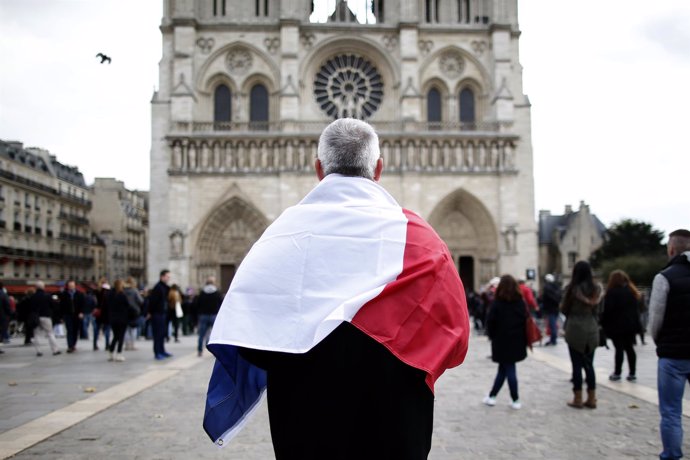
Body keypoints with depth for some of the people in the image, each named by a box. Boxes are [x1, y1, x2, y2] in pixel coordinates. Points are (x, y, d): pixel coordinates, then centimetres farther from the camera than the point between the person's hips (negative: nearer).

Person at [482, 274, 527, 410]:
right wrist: (524, 339, 6)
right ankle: (491, 396, 14)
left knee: (509, 369, 4)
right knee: (504, 369, 10)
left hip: (502, 342, -3)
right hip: (517, 341, 3)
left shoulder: (497, 303, -10)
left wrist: (492, 336, 4)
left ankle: (515, 400, 6)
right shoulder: (521, 302, 0)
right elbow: (526, 320, 0)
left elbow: (490, 322, -11)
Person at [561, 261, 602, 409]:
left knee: (577, 365, 3)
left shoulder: (572, 288, -10)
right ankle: (591, 399, 14)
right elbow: (597, 309, 7)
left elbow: (564, 309, -4)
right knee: (589, 365, 11)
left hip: (575, 330, -4)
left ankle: (578, 399, 7)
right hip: (592, 330, 4)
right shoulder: (596, 289, 0)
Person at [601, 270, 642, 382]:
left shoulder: (612, 293, -11)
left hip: (617, 326, -5)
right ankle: (632, 373, 9)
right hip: (631, 325, 6)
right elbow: (637, 309, 12)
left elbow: (607, 310, -15)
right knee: (629, 348, 8)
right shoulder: (632, 292, 9)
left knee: (619, 349, -2)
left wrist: (604, 324, -6)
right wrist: (636, 324, 15)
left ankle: (617, 373, 3)